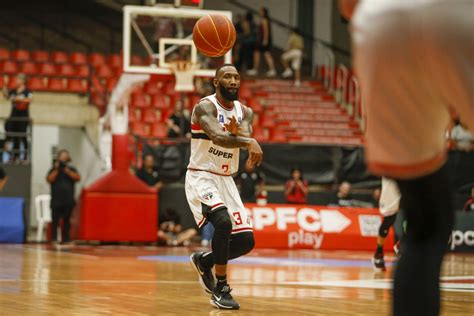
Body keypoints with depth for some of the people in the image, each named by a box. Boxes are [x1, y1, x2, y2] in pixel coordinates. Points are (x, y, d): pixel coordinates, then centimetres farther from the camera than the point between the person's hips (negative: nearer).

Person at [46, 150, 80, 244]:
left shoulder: (71, 169, 13)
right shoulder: (54, 170, 10)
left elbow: (77, 177, -4)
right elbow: (49, 179, -6)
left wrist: (67, 170, -9)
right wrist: (57, 169, -10)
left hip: (68, 200, 1)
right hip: (56, 200, -1)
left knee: (66, 220, 3)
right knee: (55, 220, -6)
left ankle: (65, 238, 6)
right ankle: (54, 238, -6)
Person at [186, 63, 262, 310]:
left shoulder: (245, 112, 5)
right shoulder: (205, 107, -14)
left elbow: (248, 139, -14)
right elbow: (217, 136, -34)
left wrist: (237, 132, -37)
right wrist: (249, 142, -50)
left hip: (226, 180, 7)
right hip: (201, 177, -7)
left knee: (246, 240, -2)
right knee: (223, 222, -30)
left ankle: (204, 261, 26)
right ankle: (220, 290, -18)